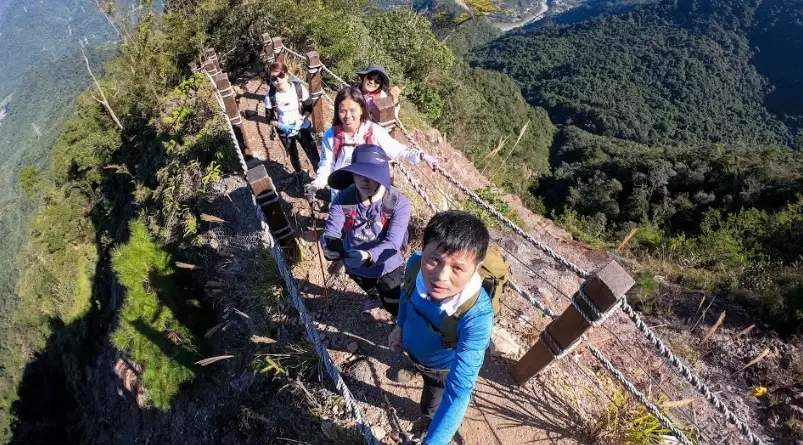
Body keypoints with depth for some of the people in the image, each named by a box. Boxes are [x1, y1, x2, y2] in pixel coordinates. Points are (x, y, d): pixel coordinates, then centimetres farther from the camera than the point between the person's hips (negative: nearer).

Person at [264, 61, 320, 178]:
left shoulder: (299, 88, -20)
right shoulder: (270, 96, -19)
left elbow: (309, 108, -8)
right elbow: (269, 118, -8)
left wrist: (301, 119, -24)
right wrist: (281, 126, -26)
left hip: (303, 128, -1)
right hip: (284, 132, 1)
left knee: (312, 153, 6)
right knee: (293, 156, 23)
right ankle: (298, 173, 51)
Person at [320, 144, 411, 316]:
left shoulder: (399, 203, -31)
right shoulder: (343, 198, -24)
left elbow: (393, 242, -37)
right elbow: (330, 230, -27)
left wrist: (367, 256, -56)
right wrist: (329, 245, -51)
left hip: (387, 267, -3)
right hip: (354, 266, 3)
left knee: (396, 309, 19)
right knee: (368, 288, 38)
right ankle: (372, 296, 76)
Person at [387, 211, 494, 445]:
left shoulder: (477, 315, -46)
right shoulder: (415, 264, -34)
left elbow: (460, 390, -45)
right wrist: (400, 326, 7)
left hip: (442, 365, -3)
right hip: (411, 345, 3)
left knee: (433, 406, 29)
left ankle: (430, 417, 64)